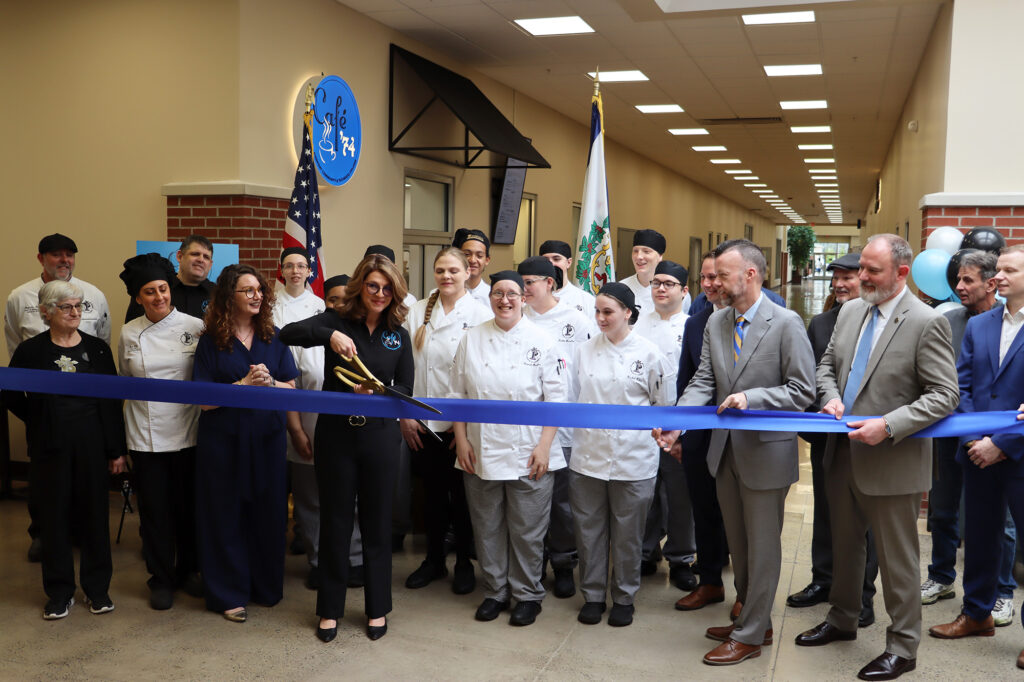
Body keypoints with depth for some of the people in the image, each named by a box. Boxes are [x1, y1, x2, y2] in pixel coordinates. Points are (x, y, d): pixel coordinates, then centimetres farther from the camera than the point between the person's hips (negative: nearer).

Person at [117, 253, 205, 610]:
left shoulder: (195, 327, -6)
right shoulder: (130, 334, 2)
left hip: (187, 432, -1)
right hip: (146, 437, 1)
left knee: (188, 506, 11)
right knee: (155, 510, 8)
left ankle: (188, 570, 30)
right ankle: (161, 579, 24)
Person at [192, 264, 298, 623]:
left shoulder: (273, 337, 6)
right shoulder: (211, 341, -3)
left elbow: (291, 389, 4)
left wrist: (269, 382, -16)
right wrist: (245, 384, -17)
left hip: (267, 438, 3)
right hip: (224, 441, -2)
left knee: (268, 511, 8)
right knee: (226, 515, 5)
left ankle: (266, 585, 26)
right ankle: (229, 593, 19)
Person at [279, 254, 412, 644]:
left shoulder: (399, 335, 4)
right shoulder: (337, 321, -2)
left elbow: (405, 390, 2)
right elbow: (288, 334, -16)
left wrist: (377, 392, -18)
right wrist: (330, 335, -31)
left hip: (379, 434, 1)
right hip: (336, 433, -1)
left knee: (377, 522, 10)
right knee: (335, 520, 9)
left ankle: (377, 607, 26)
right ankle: (330, 608, 24)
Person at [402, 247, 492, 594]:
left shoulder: (480, 314, -4)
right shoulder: (417, 312, 5)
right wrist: (405, 414, -1)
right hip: (423, 422, 3)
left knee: (462, 494, 7)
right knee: (432, 493, 13)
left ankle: (464, 562, 24)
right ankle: (433, 559, 29)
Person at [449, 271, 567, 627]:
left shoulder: (542, 342, -2)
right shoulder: (472, 339, 5)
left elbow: (555, 398, -3)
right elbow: (457, 393, 8)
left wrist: (544, 445, -9)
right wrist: (461, 441, 2)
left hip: (529, 455, -2)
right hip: (480, 453, 3)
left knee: (527, 530, 5)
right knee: (487, 528, 12)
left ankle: (527, 595, 23)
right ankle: (495, 591, 29)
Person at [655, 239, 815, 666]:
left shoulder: (786, 323, -14)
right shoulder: (715, 323, 4)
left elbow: (803, 391, -13)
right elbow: (703, 382, 0)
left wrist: (752, 398, -24)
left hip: (766, 451, -6)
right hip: (726, 450, 6)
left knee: (761, 546, 7)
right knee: (738, 544, 18)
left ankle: (750, 635, 20)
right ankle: (752, 619, 36)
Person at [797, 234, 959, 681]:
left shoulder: (926, 323, -15)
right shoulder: (850, 311, 6)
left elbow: (944, 395, -16)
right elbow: (828, 364, 16)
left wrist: (888, 425, -25)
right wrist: (831, 397, -5)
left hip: (891, 462, -7)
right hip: (843, 454, 7)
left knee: (897, 559, 7)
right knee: (844, 545, 22)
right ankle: (842, 620, 41)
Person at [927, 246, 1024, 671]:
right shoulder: (978, 325, 8)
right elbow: (962, 386, 5)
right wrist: (974, 440, -6)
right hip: (980, 455, 5)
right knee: (979, 537, 16)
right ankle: (977, 613, 32)